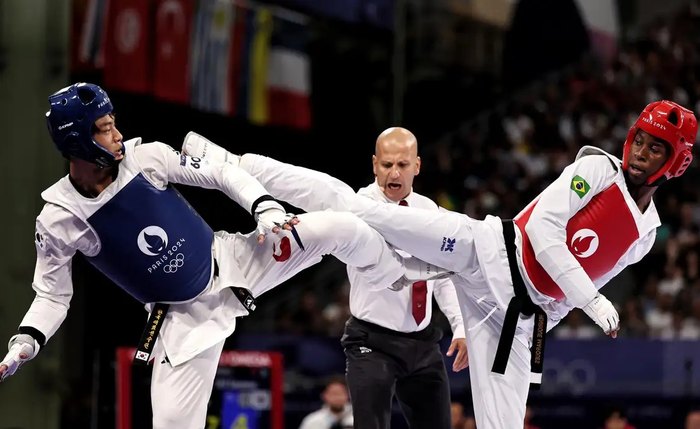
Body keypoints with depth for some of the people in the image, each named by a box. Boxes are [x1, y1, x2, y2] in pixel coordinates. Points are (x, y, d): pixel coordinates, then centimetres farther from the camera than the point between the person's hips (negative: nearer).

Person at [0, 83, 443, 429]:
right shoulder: (58, 220, -15)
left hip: (230, 261, 2)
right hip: (183, 316, -2)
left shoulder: (146, 157, -12)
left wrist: (265, 207, -20)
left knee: (343, 227, -8)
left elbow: (223, 174, -4)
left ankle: (402, 278, 24)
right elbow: (52, 295, -5)